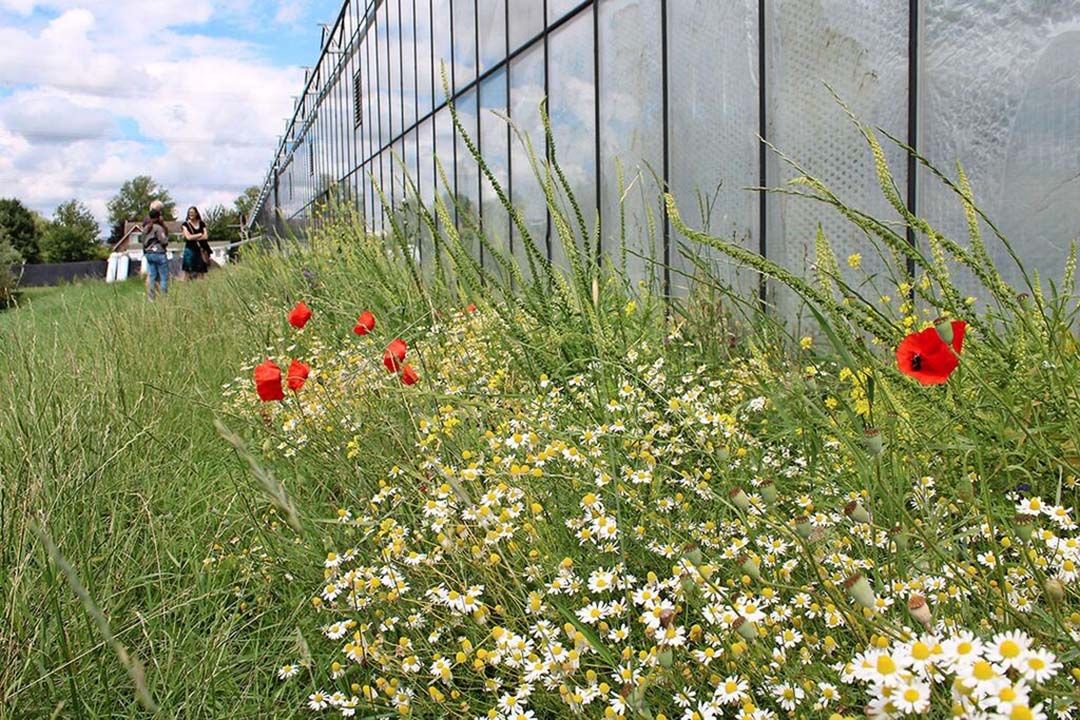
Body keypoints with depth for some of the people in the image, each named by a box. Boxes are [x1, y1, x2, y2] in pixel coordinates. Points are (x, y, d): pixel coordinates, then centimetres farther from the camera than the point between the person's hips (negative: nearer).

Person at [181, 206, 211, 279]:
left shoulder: (202, 224, 10)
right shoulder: (185, 224, 3)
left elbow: (205, 236, -1)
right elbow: (188, 237, -9)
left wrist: (193, 237, -8)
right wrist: (200, 234, -3)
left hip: (201, 250, 2)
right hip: (190, 250, -2)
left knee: (201, 272, 0)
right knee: (190, 273, -7)